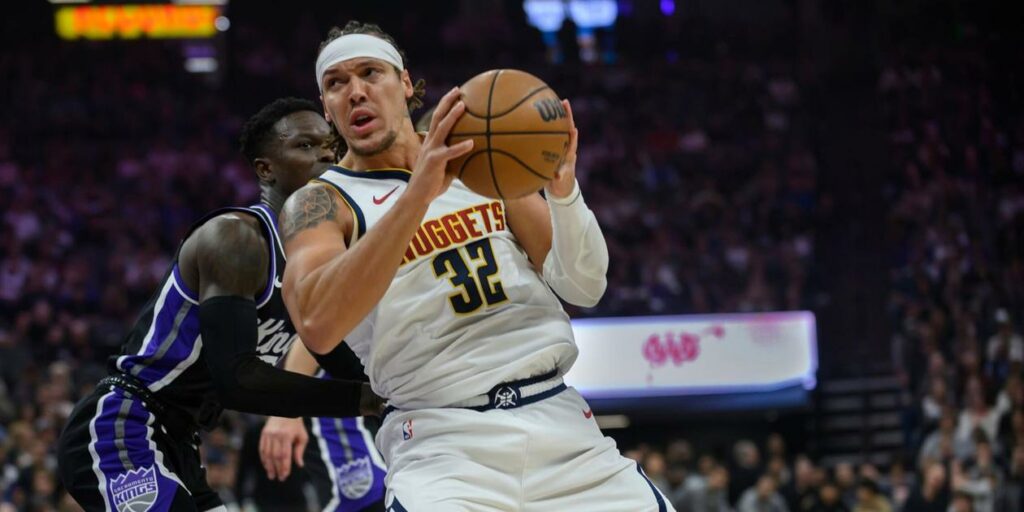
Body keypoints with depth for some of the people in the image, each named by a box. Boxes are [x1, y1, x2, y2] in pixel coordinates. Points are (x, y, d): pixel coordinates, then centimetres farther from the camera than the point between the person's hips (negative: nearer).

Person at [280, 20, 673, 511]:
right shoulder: (321, 203, -1)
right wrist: (417, 195, -30)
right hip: (442, 442, -4)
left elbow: (584, 289, 7)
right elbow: (317, 325, -23)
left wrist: (563, 189, -13)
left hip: (558, 419, 4)